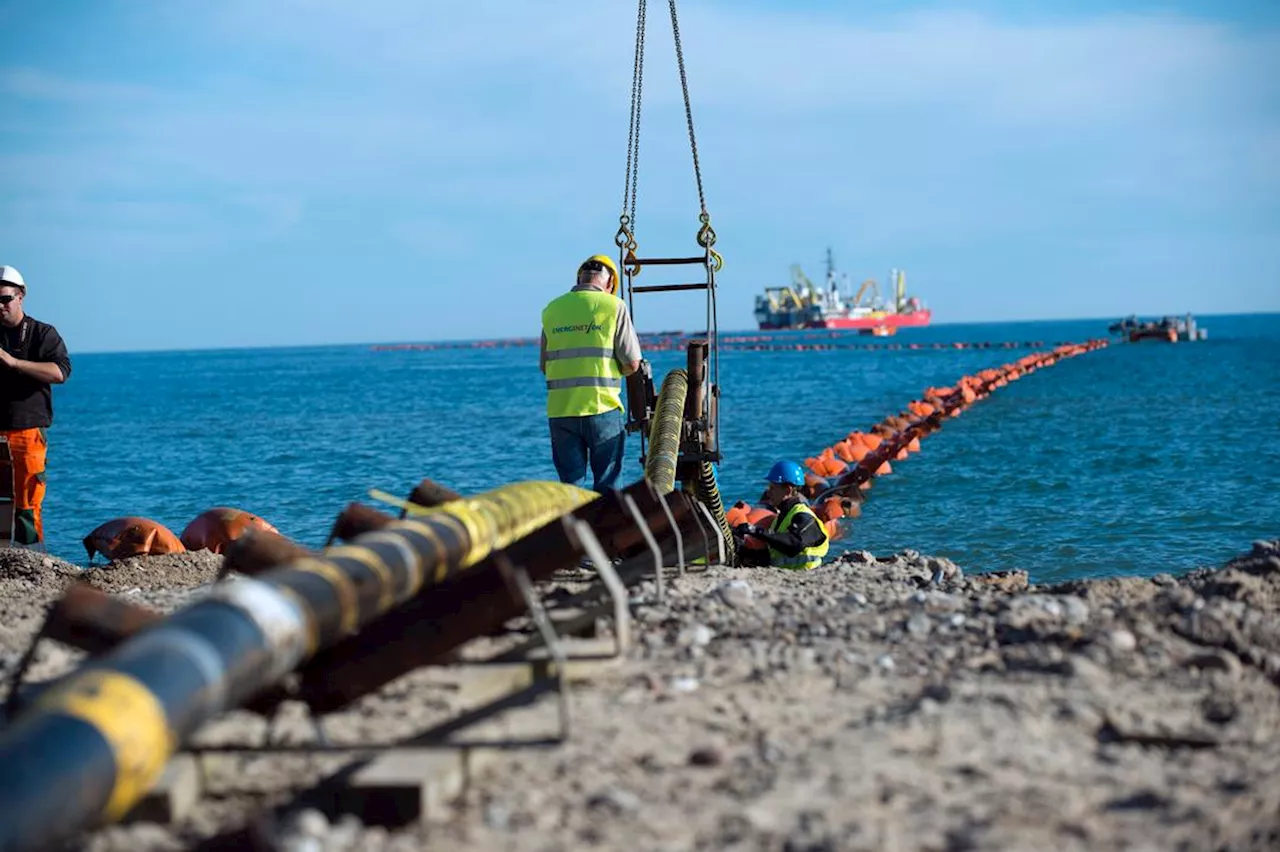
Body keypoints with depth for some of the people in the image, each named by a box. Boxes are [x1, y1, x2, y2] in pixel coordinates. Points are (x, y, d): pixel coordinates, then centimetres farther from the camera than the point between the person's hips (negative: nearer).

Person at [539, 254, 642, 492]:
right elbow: (632, 363, -5)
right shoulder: (613, 306, -3)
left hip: (560, 412, 3)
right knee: (606, 485, 5)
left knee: (570, 484, 7)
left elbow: (544, 366, 12)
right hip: (603, 410, -3)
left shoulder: (552, 309, 9)